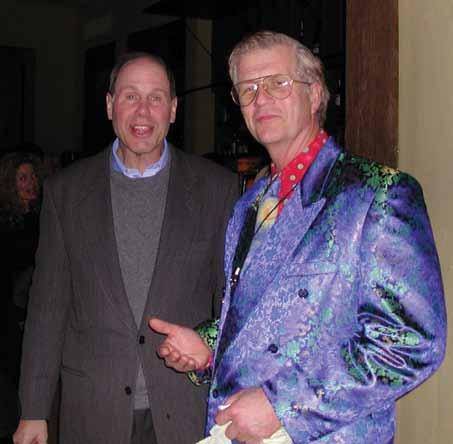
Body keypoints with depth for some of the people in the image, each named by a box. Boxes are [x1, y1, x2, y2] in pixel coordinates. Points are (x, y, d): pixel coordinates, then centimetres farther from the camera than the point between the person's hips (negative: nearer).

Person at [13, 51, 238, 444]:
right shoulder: (65, 190, 3)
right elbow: (48, 304, 4)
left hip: (187, 411, 0)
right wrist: (34, 412, 2)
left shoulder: (216, 187, 0)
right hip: (94, 412, 1)